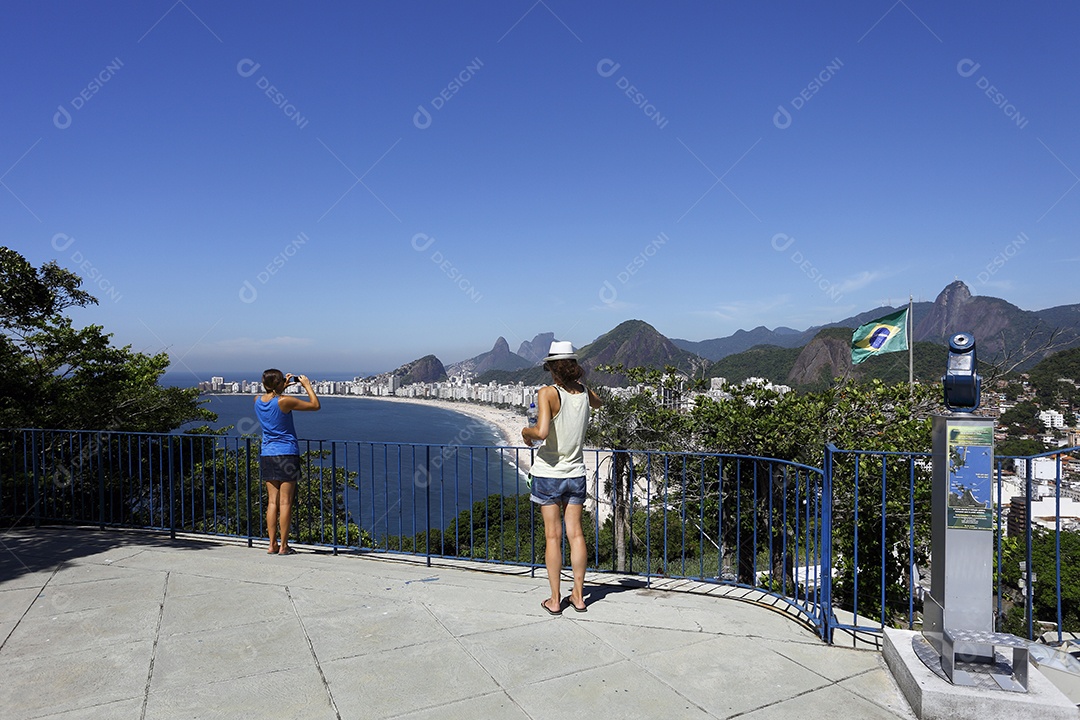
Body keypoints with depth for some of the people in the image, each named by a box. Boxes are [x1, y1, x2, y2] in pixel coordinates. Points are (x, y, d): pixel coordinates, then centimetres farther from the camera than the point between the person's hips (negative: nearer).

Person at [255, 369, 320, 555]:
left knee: (272, 501, 10)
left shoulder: (258, 400, 3)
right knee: (285, 502, 0)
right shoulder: (284, 401, -15)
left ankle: (272, 545, 13)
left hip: (267, 455, 6)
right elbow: (315, 405, -9)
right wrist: (307, 385, 2)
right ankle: (283, 546, 4)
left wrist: (282, 388, 23)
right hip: (287, 455, -6)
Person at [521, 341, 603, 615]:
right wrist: (577, 379, 26)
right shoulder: (583, 392, 1)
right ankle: (578, 596, 17)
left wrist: (526, 432, -8)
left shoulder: (548, 393, -16)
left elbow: (542, 432, -27)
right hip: (576, 473, 4)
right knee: (575, 533, 10)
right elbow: (598, 402, 26)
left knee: (553, 536, 3)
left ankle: (554, 600, 10)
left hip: (548, 473, -4)